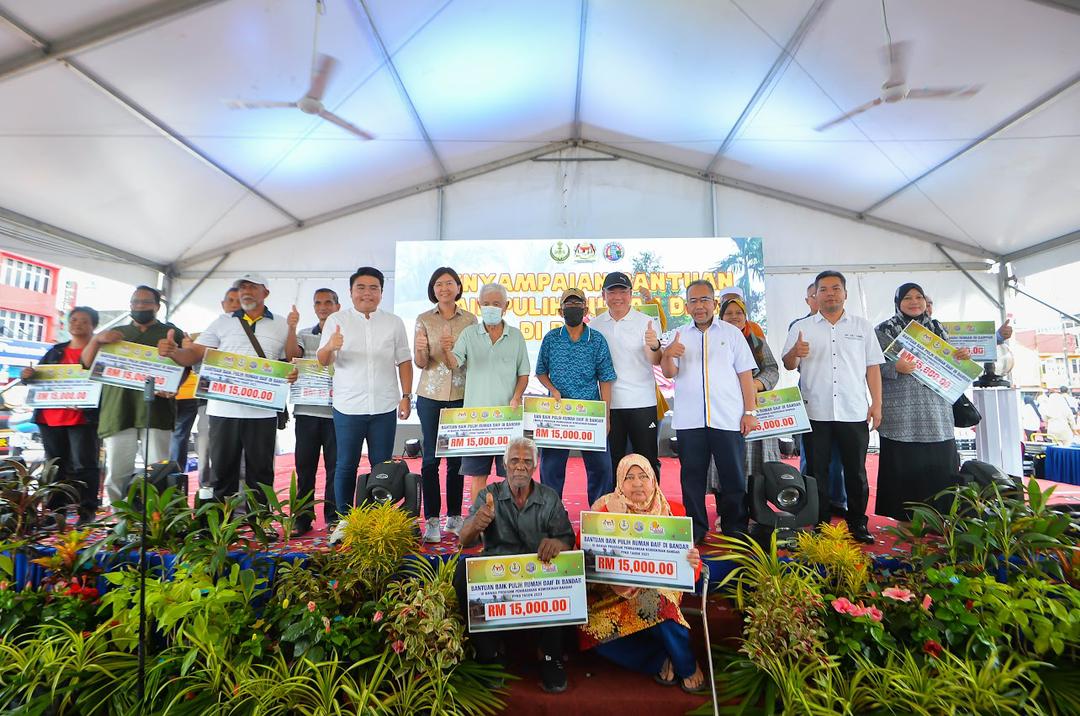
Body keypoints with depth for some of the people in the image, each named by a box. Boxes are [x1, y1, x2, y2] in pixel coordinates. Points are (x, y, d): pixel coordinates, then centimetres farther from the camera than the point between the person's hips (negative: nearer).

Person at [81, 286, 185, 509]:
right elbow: (86, 363, 17)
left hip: (156, 410, -3)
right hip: (118, 411, 3)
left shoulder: (172, 333, 15)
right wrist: (97, 339, -3)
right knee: (115, 475, 0)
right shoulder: (115, 333, 24)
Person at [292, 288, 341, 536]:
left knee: (335, 466, 2)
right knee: (304, 466, 7)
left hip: (336, 411, -2)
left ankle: (333, 518, 13)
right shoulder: (303, 335, 14)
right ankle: (302, 519, 17)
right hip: (306, 410, 3)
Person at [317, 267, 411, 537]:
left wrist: (406, 396, 1)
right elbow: (323, 361, -2)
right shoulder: (336, 320, 3)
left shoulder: (394, 323, 7)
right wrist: (330, 347, -24)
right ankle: (344, 520, 21)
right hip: (348, 406, -1)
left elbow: (404, 362, 9)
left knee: (382, 465, 9)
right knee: (346, 465, 7)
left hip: (384, 407, 1)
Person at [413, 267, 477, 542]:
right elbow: (420, 363, -1)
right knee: (431, 457, 1)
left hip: (461, 396, 1)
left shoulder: (470, 320, 5)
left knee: (457, 458, 7)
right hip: (431, 396, -1)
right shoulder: (424, 319, 3)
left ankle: (454, 516, 20)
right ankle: (432, 520, 11)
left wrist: (455, 350, -16)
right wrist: (420, 350, -24)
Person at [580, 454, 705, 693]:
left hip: (658, 586, 0)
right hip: (613, 591, 1)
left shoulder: (672, 512, 1)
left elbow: (686, 555, -2)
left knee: (653, 601, -35)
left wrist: (692, 562, -26)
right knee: (592, 630, -26)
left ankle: (686, 665, -7)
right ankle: (661, 660, -5)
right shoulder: (606, 510, -2)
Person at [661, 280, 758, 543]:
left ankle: (735, 530, 18)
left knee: (733, 477, 4)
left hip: (727, 418, -1)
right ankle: (696, 529, 20)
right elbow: (669, 373, 1)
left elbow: (745, 374, 5)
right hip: (689, 420, 1)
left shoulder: (732, 333, 8)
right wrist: (668, 356, -21)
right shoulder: (679, 336, 11)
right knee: (692, 476, 8)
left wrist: (750, 411, -2)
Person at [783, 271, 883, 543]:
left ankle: (857, 524, 21)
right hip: (816, 412, -1)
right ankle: (822, 525, 17)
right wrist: (795, 353, -20)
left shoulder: (862, 326, 10)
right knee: (818, 471, 6)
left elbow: (872, 367, 10)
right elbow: (788, 365, 3)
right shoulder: (801, 327, 6)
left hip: (854, 412, 1)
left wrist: (877, 404, 4)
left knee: (856, 471, 8)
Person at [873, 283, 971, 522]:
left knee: (940, 465, 1)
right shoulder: (883, 331, 3)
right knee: (903, 467, -3)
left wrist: (961, 357, 2)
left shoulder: (937, 328, 16)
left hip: (936, 415, 4)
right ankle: (905, 519, 9)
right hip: (901, 416, -4)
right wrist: (895, 367, -19)